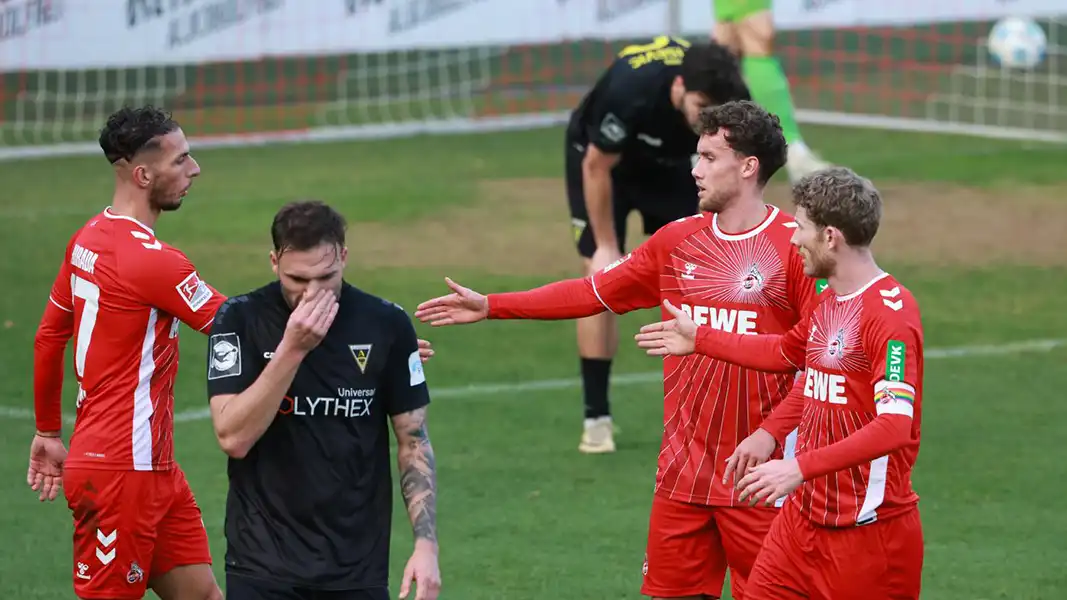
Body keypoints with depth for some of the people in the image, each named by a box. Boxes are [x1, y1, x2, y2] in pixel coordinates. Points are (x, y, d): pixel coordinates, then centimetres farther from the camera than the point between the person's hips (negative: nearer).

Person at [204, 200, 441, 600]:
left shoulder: (386, 324, -3)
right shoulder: (240, 320, -7)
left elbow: (413, 441, 5)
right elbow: (233, 438, -17)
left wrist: (426, 544, -4)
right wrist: (292, 348, -24)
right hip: (263, 566, -1)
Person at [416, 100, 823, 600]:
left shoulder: (795, 246, -10)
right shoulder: (677, 241, 9)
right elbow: (593, 292, 15)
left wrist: (772, 432, -18)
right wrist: (490, 306, 13)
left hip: (756, 468, -6)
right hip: (683, 467, 6)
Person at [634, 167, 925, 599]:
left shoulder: (891, 312, -18)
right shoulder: (829, 303, 11)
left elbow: (894, 427, -28)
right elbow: (784, 352, 34)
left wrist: (801, 467, -34)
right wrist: (700, 340, 38)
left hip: (870, 531, -8)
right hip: (804, 517, 9)